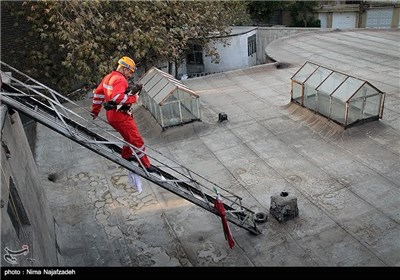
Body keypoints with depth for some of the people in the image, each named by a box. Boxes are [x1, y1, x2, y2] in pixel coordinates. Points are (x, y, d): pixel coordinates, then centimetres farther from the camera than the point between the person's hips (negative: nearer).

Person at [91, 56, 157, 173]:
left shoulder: (108, 77, 13)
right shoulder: (120, 79, -18)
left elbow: (97, 93, 19)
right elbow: (117, 97, -33)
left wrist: (95, 111, 26)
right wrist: (133, 98, -22)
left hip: (111, 114, 10)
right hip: (121, 116, -10)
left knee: (129, 136, 28)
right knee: (136, 139, -2)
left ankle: (126, 155, 43)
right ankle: (145, 164, 6)